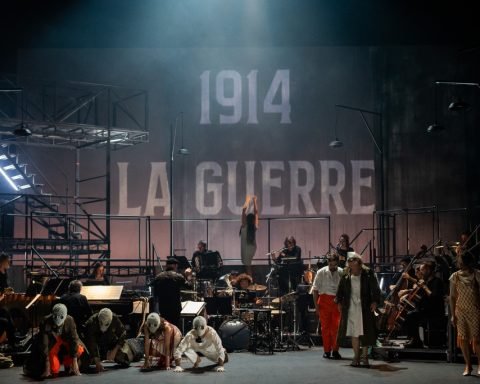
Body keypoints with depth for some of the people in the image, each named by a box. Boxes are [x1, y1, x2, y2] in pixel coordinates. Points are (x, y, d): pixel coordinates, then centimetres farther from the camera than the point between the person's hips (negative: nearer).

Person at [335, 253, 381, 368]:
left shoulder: (368, 274, -3)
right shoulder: (346, 276, 6)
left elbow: (375, 289, -5)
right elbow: (340, 290, 15)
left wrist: (375, 301, -14)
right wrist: (339, 302, 9)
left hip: (365, 307, -2)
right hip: (351, 308, 2)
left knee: (365, 332, -1)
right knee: (354, 333, 3)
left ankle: (364, 356, 8)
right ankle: (356, 356, 11)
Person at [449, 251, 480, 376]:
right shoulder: (455, 276, 0)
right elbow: (452, 297, 3)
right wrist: (453, 314, 2)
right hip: (461, 311, 3)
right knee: (463, 339, 2)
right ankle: (468, 365, 13)